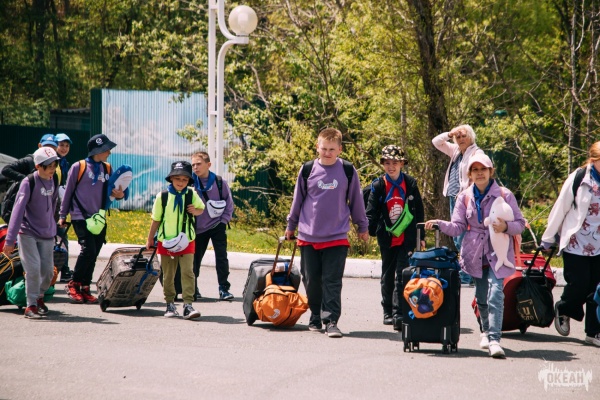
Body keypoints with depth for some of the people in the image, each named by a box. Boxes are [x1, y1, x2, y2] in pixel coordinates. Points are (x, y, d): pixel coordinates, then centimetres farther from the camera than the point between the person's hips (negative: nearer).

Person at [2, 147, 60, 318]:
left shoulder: (53, 181, 2)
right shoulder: (29, 183, -17)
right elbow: (18, 210, -20)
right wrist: (10, 239, -24)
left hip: (47, 234, 5)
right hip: (27, 233, -5)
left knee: (48, 270, 4)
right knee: (33, 269, -14)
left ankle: (39, 296, 31)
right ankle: (31, 305, -2)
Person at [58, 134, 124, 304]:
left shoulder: (107, 169, 9)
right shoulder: (78, 167, -5)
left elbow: (109, 192, 17)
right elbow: (68, 191, 2)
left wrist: (119, 194, -6)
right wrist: (62, 215, 3)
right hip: (81, 217, -5)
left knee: (93, 255, 4)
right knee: (88, 250, -17)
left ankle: (85, 289, 13)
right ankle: (73, 285, -1)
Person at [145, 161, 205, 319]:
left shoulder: (191, 195, -2)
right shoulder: (162, 196, -4)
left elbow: (201, 208, 15)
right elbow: (156, 220, 5)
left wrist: (195, 211, -9)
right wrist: (150, 239, 8)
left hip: (186, 241, 0)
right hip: (166, 241, 0)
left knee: (187, 272, -11)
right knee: (168, 275, 8)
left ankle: (188, 305, -12)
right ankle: (170, 304, 19)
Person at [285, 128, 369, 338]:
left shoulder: (348, 171, 1)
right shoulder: (308, 170, 2)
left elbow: (356, 200, 11)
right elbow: (297, 200, 13)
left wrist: (362, 227, 18)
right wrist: (291, 226, 20)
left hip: (337, 238, -2)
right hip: (308, 237, 2)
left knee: (332, 281, -7)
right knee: (311, 280, 8)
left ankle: (331, 321, -7)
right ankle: (316, 317, 23)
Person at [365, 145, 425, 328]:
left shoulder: (410, 183, 2)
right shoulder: (378, 186, 1)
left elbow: (419, 211, 7)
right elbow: (371, 211, 1)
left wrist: (421, 236, 7)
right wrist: (368, 229, -14)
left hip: (407, 237, -1)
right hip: (387, 238, 1)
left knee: (402, 275, -10)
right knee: (387, 275, 12)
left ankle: (398, 313, -13)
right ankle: (388, 312, 22)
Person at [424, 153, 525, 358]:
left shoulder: (504, 195, -3)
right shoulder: (465, 197, 6)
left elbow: (520, 223, -2)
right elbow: (458, 226, 4)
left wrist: (506, 227, -23)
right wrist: (440, 224, -13)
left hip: (497, 254, -4)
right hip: (475, 254, 4)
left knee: (495, 294, -19)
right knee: (481, 297, 12)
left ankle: (494, 339, -25)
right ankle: (486, 331, 35)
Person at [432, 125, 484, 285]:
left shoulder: (476, 153, -8)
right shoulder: (455, 151, 17)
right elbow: (436, 142, 24)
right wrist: (449, 134, 8)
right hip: (453, 198, 9)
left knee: (463, 239, -12)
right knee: (457, 239, 12)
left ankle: (466, 276, -12)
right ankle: (462, 273, 17)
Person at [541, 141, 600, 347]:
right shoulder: (578, 178, -10)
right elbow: (560, 209, -2)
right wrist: (548, 237, 3)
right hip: (576, 244, -3)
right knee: (578, 284, -2)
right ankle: (562, 310, 29)